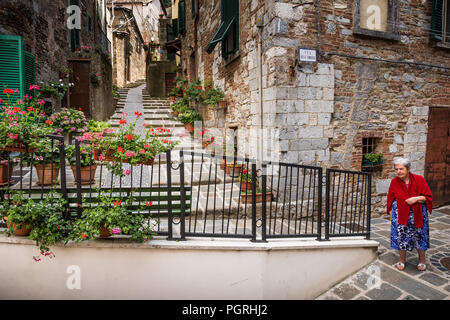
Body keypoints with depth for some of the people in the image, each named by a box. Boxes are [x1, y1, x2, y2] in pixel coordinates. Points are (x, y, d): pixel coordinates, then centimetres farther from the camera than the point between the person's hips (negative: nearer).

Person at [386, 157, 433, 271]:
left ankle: (422, 260, 30)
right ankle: (402, 259, 25)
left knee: (419, 236, 9)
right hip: (400, 214, 1)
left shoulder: (419, 179, -8)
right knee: (401, 236, 6)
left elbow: (428, 197, -4)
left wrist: (416, 198, -21)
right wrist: (391, 214, 2)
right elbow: (390, 200, 5)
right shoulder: (394, 182, -4)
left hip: (417, 214, -1)